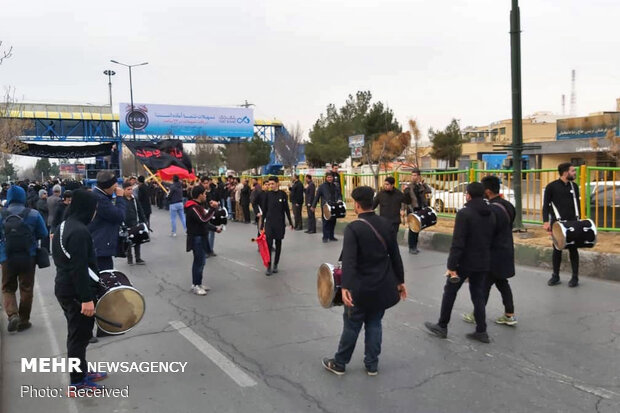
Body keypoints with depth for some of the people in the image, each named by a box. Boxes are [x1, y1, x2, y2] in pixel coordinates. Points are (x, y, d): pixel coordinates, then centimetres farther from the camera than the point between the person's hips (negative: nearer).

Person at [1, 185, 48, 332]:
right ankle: (23, 320, 19)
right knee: (26, 289, 12)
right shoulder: (33, 214, -7)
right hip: (28, 258, 0)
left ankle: (12, 314, -7)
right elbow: (43, 234, -2)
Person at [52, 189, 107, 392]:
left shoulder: (64, 226, 10)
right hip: (76, 292, -10)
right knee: (79, 335, 1)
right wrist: (86, 298, -24)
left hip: (64, 287, 10)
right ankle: (78, 382, 12)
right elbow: (79, 268, -26)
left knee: (77, 334, 20)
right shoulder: (79, 231, -22)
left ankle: (82, 372, 34)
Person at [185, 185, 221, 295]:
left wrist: (215, 229, 15)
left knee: (201, 261, 15)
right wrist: (212, 209, -28)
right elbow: (203, 220, -30)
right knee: (199, 261, -6)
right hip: (197, 238, -10)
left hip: (202, 237, 10)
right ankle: (195, 286, 3)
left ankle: (199, 283, 25)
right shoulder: (193, 208, -18)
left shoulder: (198, 206, 16)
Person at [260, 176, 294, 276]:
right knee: (269, 244, -6)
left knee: (278, 244, 8)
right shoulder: (267, 194, 0)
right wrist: (262, 224, 4)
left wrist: (290, 222, 5)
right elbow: (264, 209, 4)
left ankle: (275, 265, 19)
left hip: (280, 223, 0)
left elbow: (286, 209, 4)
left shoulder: (283, 194, -2)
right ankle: (269, 267, -2)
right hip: (269, 222, 0)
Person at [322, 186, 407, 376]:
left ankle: (339, 364, 24)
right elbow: (395, 255, 6)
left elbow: (349, 261, -26)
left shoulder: (353, 228, -17)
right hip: (382, 286, 5)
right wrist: (400, 281, 14)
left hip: (361, 288, -5)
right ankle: (372, 364, 26)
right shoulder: (386, 224, 0)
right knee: (374, 324, 17)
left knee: (351, 326, 8)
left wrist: (345, 287, -30)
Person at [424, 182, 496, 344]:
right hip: (483, 263, 6)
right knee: (478, 295, 14)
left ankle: (442, 326, 20)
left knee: (450, 292, 9)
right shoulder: (490, 214, 6)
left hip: (465, 262, -6)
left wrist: (452, 265, -18)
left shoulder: (464, 213, -17)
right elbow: (491, 239, 13)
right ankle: (481, 331, 16)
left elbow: (458, 243, -21)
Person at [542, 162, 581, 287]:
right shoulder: (551, 187, -4)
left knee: (573, 249, 5)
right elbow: (546, 205, -4)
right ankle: (555, 276, 17)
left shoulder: (574, 186, 9)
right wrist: (546, 222, -13)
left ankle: (575, 277, 14)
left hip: (572, 222, 3)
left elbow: (577, 204, 17)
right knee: (557, 249, 5)